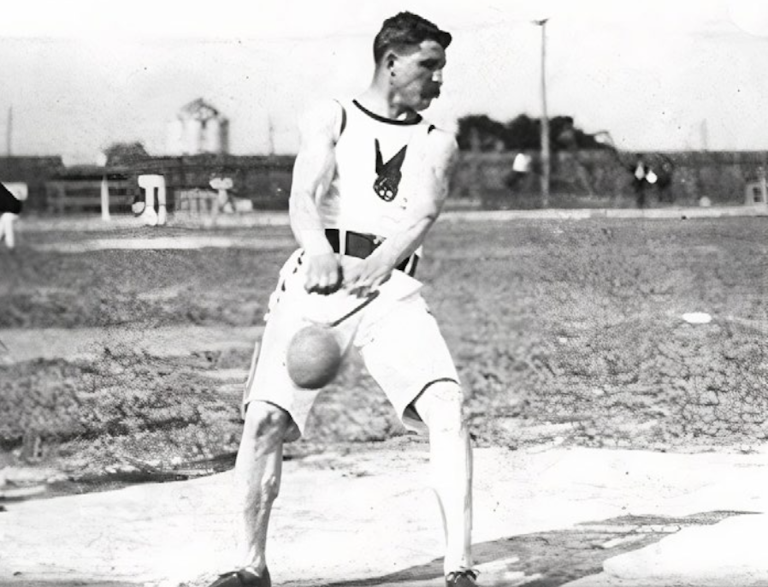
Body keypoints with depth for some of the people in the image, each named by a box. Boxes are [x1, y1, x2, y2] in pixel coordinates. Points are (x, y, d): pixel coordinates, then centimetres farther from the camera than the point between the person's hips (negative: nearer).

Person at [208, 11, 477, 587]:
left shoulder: (436, 144, 15)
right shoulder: (330, 120, 11)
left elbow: (422, 213, -4)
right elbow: (303, 197, -6)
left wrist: (373, 268, -25)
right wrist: (320, 251, -29)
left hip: (390, 288, 1)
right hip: (317, 277, -1)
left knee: (447, 405, -19)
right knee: (265, 416, -10)